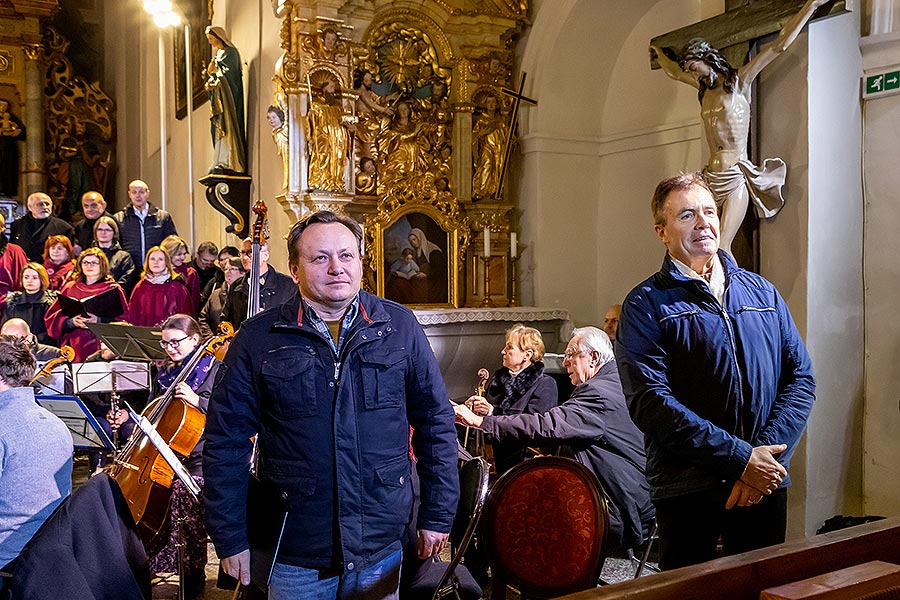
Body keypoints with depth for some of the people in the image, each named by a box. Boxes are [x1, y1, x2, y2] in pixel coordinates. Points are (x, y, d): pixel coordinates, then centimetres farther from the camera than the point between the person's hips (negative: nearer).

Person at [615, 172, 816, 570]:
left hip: (765, 485, 4)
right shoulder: (646, 305, -4)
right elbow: (650, 402, -15)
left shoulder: (761, 292, 10)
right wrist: (740, 458, -18)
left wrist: (767, 455, -10)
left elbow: (801, 377, 5)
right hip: (687, 489, -4)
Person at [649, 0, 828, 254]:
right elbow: (673, 71, 36)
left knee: (721, 248, -18)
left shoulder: (739, 81, 1)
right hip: (712, 175, 6)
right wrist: (658, 52, 51)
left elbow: (780, 44, -1)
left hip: (734, 175, -6)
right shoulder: (705, 89, 18)